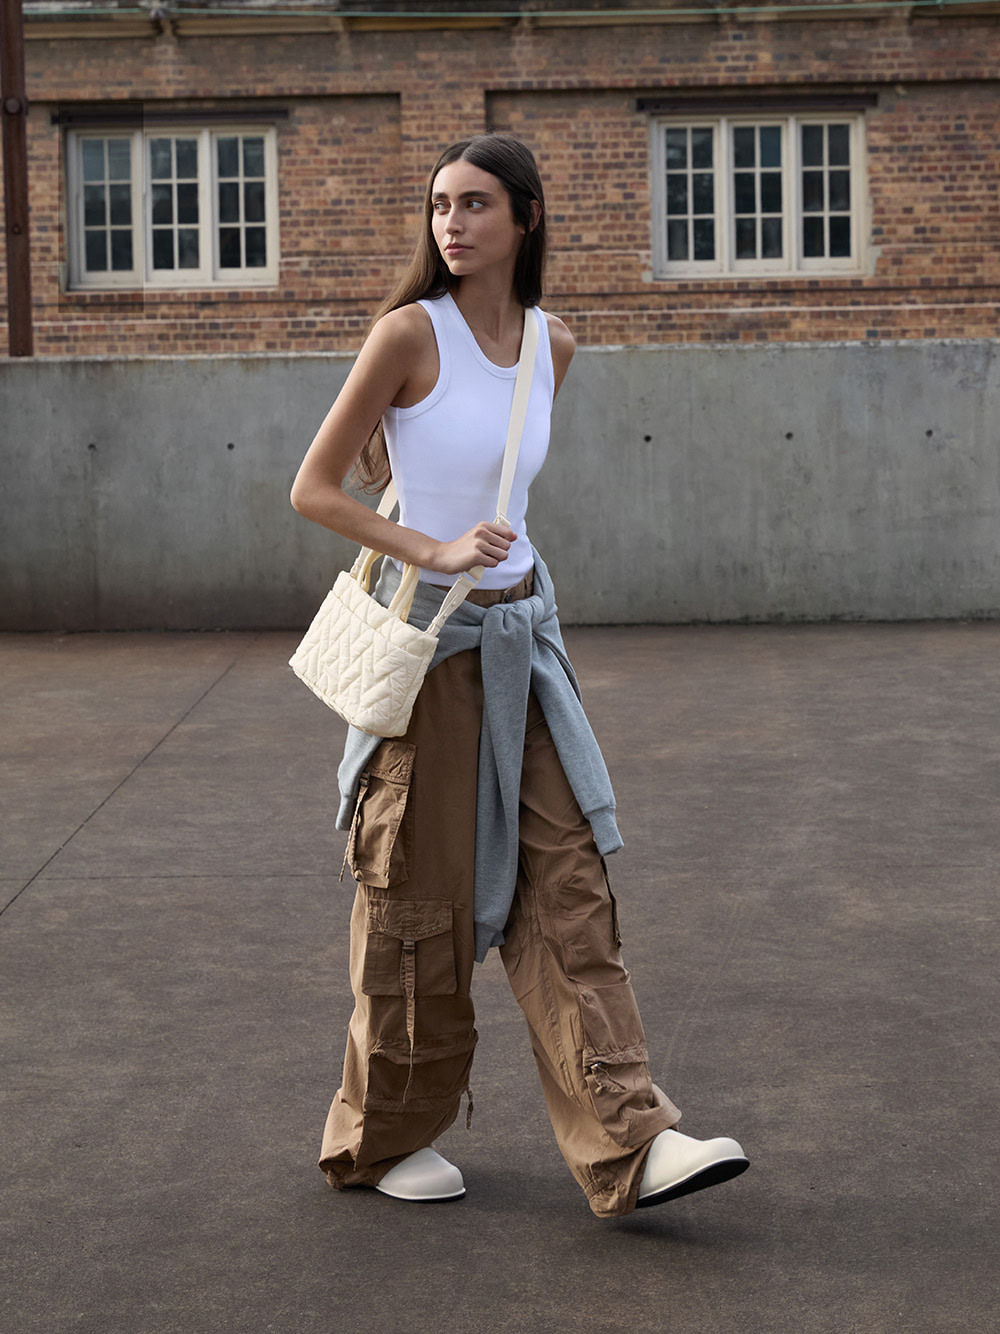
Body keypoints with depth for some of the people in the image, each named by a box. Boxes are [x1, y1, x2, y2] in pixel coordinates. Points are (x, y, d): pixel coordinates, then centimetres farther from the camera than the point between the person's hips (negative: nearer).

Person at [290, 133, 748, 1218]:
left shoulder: (552, 346, 5)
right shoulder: (410, 332, -11)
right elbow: (312, 490, -11)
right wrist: (433, 551, -20)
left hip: (521, 634, 5)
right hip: (429, 641, -5)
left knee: (565, 886, 1)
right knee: (422, 902, 4)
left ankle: (628, 1142, 1)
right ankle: (386, 1138, 22)